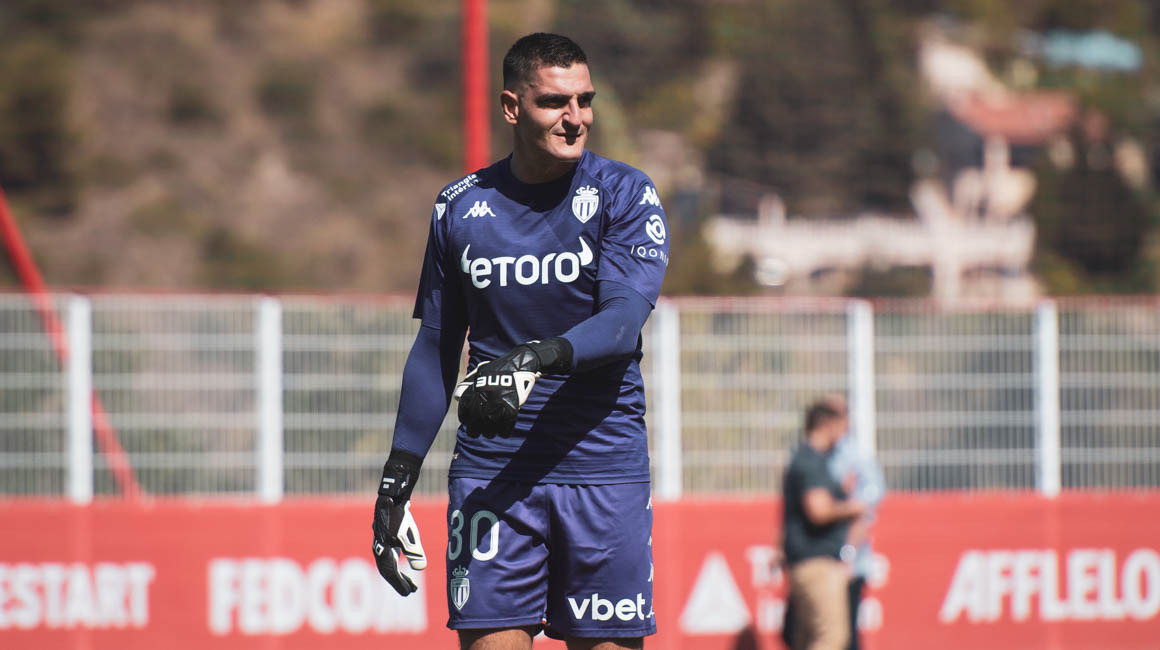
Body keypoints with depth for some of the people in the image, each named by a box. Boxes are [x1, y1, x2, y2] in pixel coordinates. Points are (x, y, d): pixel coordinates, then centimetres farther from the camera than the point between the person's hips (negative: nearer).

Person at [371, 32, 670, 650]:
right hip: (490, 472, 2)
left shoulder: (624, 194, -1)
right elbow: (434, 350, 14)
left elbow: (623, 320, -15)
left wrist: (539, 357, -34)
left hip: (603, 467, -2)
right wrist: (396, 480, 11)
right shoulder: (460, 206, 8)